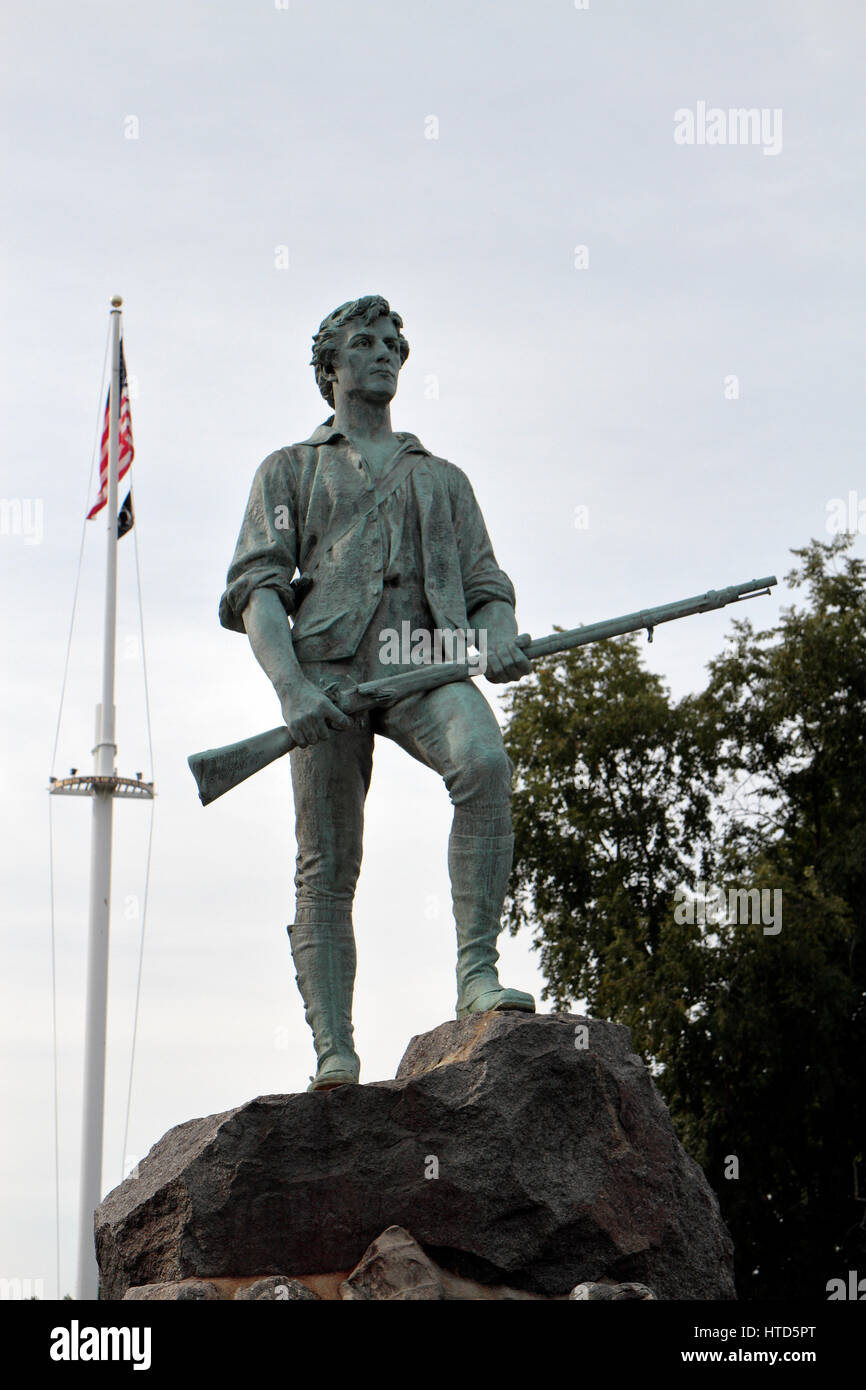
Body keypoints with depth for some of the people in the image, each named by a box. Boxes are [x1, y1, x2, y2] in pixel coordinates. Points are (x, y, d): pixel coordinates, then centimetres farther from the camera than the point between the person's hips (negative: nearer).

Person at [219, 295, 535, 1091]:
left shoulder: (444, 478, 30)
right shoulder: (290, 470, 22)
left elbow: (487, 588, 21)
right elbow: (254, 590, 7)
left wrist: (500, 639, -6)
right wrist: (290, 688, -11)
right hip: (328, 665, -1)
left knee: (484, 764, -31)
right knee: (328, 867, -7)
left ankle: (477, 974, -32)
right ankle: (335, 1055, -6)